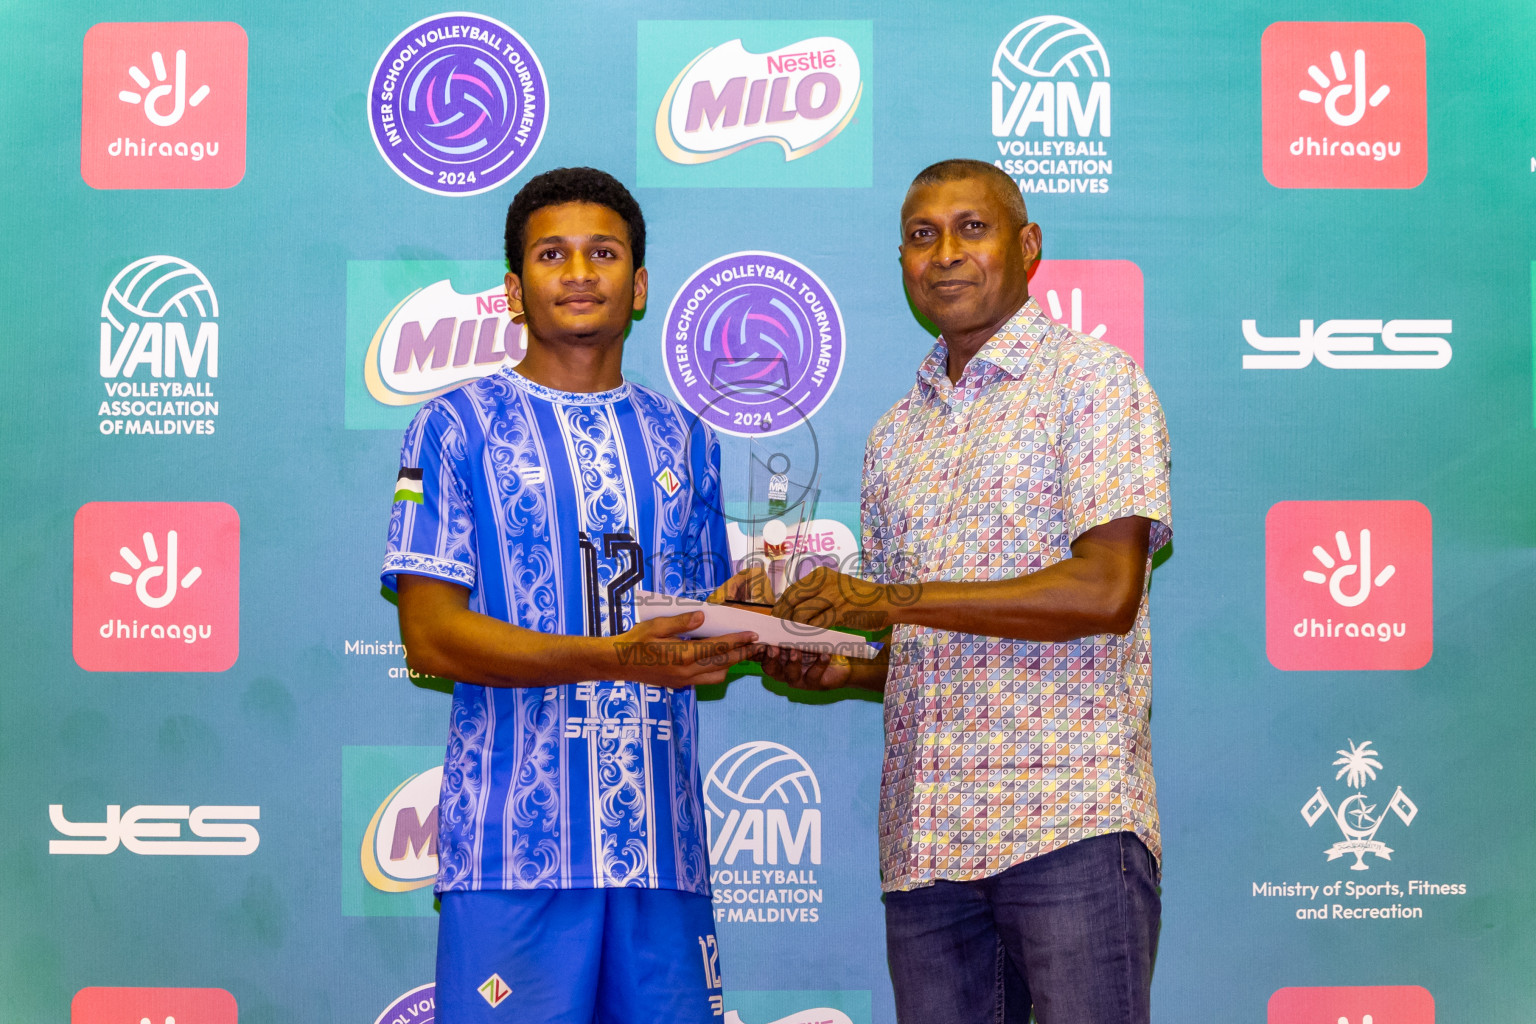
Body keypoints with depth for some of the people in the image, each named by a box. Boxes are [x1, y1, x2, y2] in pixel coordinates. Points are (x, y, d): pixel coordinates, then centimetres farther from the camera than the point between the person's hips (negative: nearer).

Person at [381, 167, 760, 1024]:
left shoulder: (682, 439, 17)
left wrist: (753, 628, -4)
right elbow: (430, 637, -7)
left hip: (663, 839, 4)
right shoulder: (458, 429, 2)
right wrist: (613, 656, -18)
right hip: (516, 843, -4)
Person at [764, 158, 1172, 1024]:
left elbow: (1107, 590, -13)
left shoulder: (1093, 377, 0)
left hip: (1070, 820, -6)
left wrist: (898, 600, -13)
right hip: (925, 837, 6)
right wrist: (840, 669, 2)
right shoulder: (895, 436, 20)